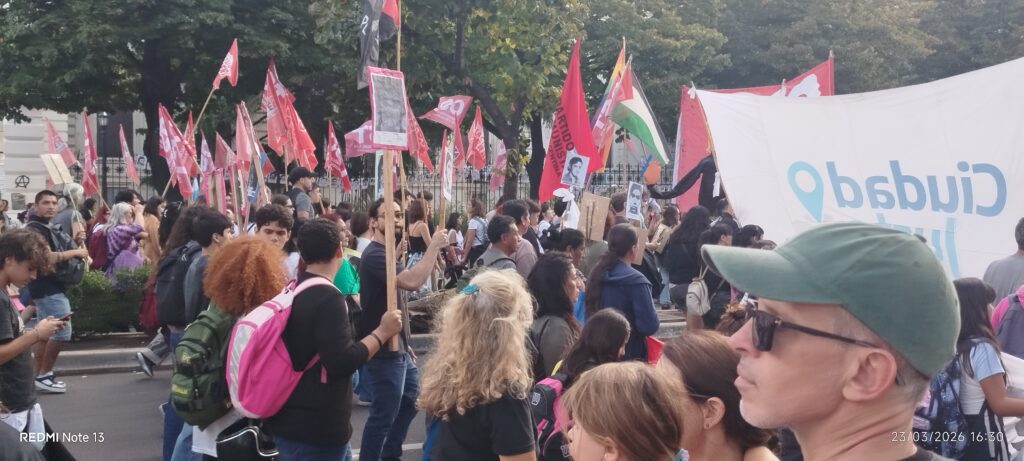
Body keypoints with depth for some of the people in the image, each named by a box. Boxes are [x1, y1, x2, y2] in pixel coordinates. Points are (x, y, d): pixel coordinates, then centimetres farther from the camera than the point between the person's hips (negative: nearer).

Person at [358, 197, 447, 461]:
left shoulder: (387, 253, 15)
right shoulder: (375, 256, -19)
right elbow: (412, 281, -35)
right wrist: (434, 246, -26)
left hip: (398, 349, 11)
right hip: (384, 351, -11)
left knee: (410, 403, 20)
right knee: (384, 414, -3)